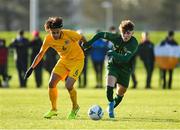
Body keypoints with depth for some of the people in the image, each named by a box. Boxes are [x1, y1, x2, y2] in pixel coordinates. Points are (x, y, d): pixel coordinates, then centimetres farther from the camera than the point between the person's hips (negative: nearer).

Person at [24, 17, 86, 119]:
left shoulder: (69, 34, -26)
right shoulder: (48, 39, -13)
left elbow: (82, 38, -6)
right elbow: (41, 54, 0)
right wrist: (32, 68, -1)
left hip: (77, 60, -5)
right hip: (64, 60, 5)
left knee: (68, 85, -19)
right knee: (52, 83, -7)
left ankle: (75, 108, 9)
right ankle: (54, 109, 13)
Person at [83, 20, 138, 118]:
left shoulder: (133, 44, -24)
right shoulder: (116, 38, -16)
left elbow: (125, 59, -34)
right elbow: (101, 34, 0)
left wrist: (113, 54, -39)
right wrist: (89, 43, -3)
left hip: (125, 69, 0)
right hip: (113, 65, 0)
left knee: (120, 93, 10)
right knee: (109, 86, -25)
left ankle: (111, 108, 37)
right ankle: (110, 103, 0)